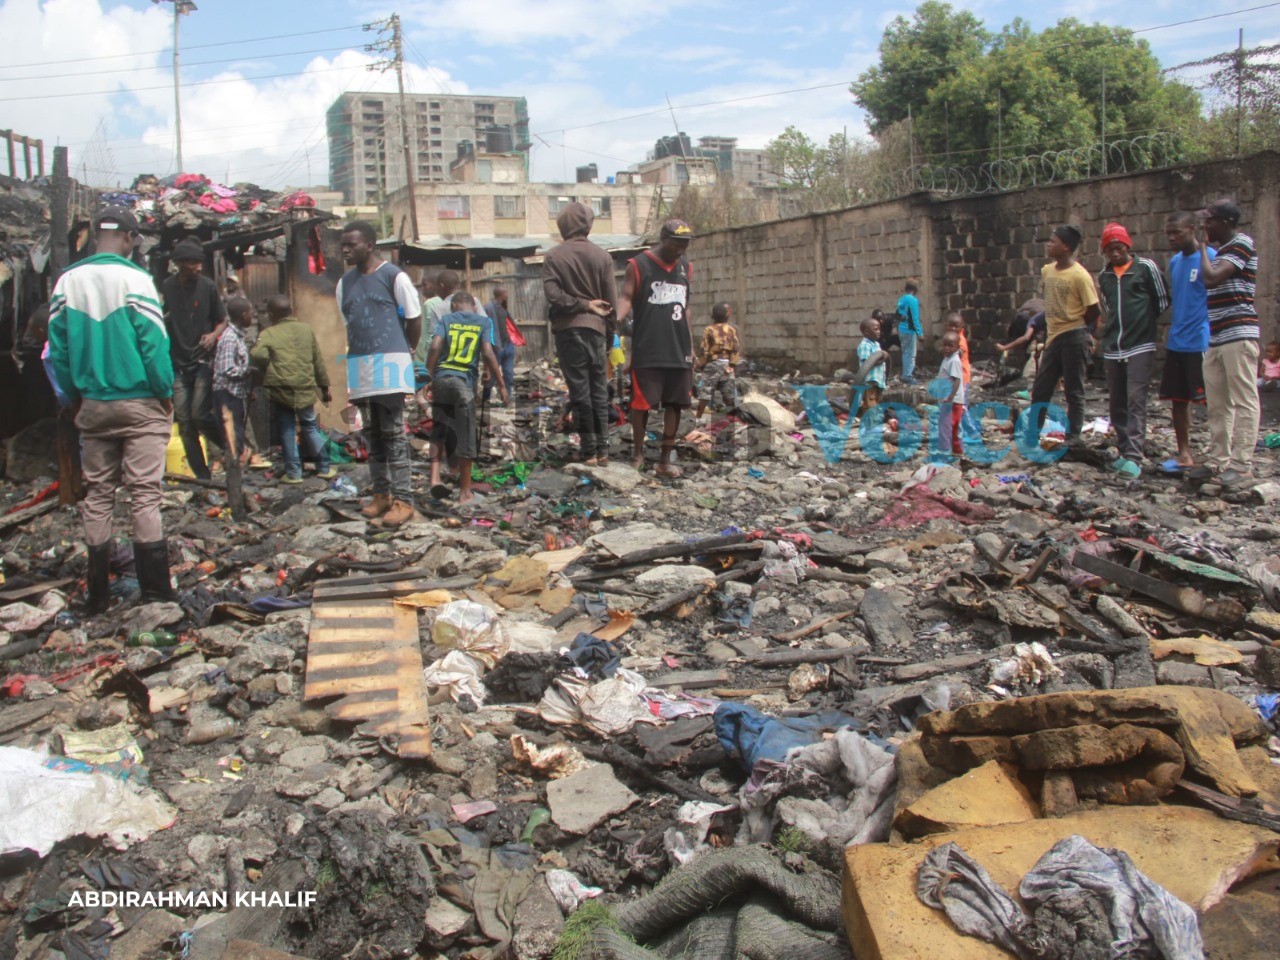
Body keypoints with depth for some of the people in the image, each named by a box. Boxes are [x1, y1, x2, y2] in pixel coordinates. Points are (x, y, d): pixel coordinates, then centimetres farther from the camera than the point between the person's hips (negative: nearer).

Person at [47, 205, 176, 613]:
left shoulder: (67, 281, 4)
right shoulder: (134, 278, -10)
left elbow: (58, 347, 6)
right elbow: (154, 342, -12)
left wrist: (73, 396, 16)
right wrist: (166, 394, -1)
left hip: (92, 406, 4)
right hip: (140, 403, -4)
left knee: (97, 495, 11)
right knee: (145, 494, -1)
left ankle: (97, 592, 16)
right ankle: (155, 589, 1)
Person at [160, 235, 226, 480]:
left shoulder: (208, 287, -1)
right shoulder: (166, 287, 0)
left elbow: (223, 320, 9)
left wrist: (214, 335, -11)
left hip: (203, 361, -2)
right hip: (177, 364, 2)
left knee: (200, 415, -13)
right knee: (184, 422, 0)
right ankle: (202, 476, 9)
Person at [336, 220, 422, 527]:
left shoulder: (393, 276, -5)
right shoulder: (345, 282, 13)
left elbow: (415, 318, -1)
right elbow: (348, 323, 19)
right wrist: (357, 354, 10)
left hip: (389, 363, -6)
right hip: (359, 365, 6)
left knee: (393, 433, -7)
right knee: (372, 434, 9)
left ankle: (403, 499, -5)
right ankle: (381, 494, 17)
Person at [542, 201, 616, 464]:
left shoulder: (553, 256, -2)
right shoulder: (602, 256, 2)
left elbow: (553, 295, -13)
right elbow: (611, 299, 3)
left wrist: (582, 304, -2)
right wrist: (609, 333, 12)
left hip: (567, 329, -2)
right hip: (596, 327, 2)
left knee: (579, 389, 1)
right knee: (599, 388, 9)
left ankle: (588, 449, 2)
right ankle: (602, 448, 10)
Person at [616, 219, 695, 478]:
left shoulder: (684, 266, 14)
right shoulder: (638, 265, -2)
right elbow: (626, 297, -8)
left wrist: (691, 347, 18)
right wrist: (614, 319, -29)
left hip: (679, 351, 5)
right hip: (647, 351, -5)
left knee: (674, 403, 5)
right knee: (642, 403, -2)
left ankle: (666, 459, 13)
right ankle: (637, 454, 14)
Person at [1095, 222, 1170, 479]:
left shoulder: (1146, 267, -1)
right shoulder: (1104, 276, 12)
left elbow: (1163, 301, 4)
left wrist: (1143, 320, 5)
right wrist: (1120, 323, 14)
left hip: (1140, 346, -5)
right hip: (1112, 348, 6)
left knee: (1136, 401, -13)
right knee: (1117, 404, 8)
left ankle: (1134, 457, -17)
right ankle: (1125, 452, 16)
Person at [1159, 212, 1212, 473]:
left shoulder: (1209, 258, -9)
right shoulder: (1174, 261, 13)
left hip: (1201, 342, -7)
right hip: (1176, 342, 7)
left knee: (1209, 399, -2)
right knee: (1178, 399, 10)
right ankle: (1184, 454, 19)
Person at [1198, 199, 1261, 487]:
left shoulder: (1242, 243, -6)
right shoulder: (1220, 251, 20)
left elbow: (1211, 278, -17)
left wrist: (1203, 247, -6)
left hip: (1239, 333, -9)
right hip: (1217, 336, 9)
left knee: (1244, 401, -7)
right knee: (1217, 404, 10)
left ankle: (1241, 464, -8)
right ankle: (1218, 461, 15)